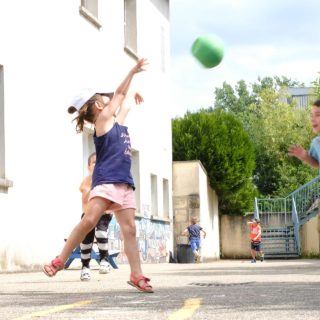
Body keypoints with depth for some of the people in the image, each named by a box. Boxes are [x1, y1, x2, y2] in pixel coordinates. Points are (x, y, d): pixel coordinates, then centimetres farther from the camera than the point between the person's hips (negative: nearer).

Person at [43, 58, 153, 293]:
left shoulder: (116, 121, 21)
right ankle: (60, 261, -9)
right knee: (89, 221, -17)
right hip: (106, 180, -7)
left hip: (124, 183, 7)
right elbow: (119, 94, 3)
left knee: (130, 229, -1)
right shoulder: (103, 119, 2)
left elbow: (125, 102, 40)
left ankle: (137, 275, -3)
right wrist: (133, 70, 7)